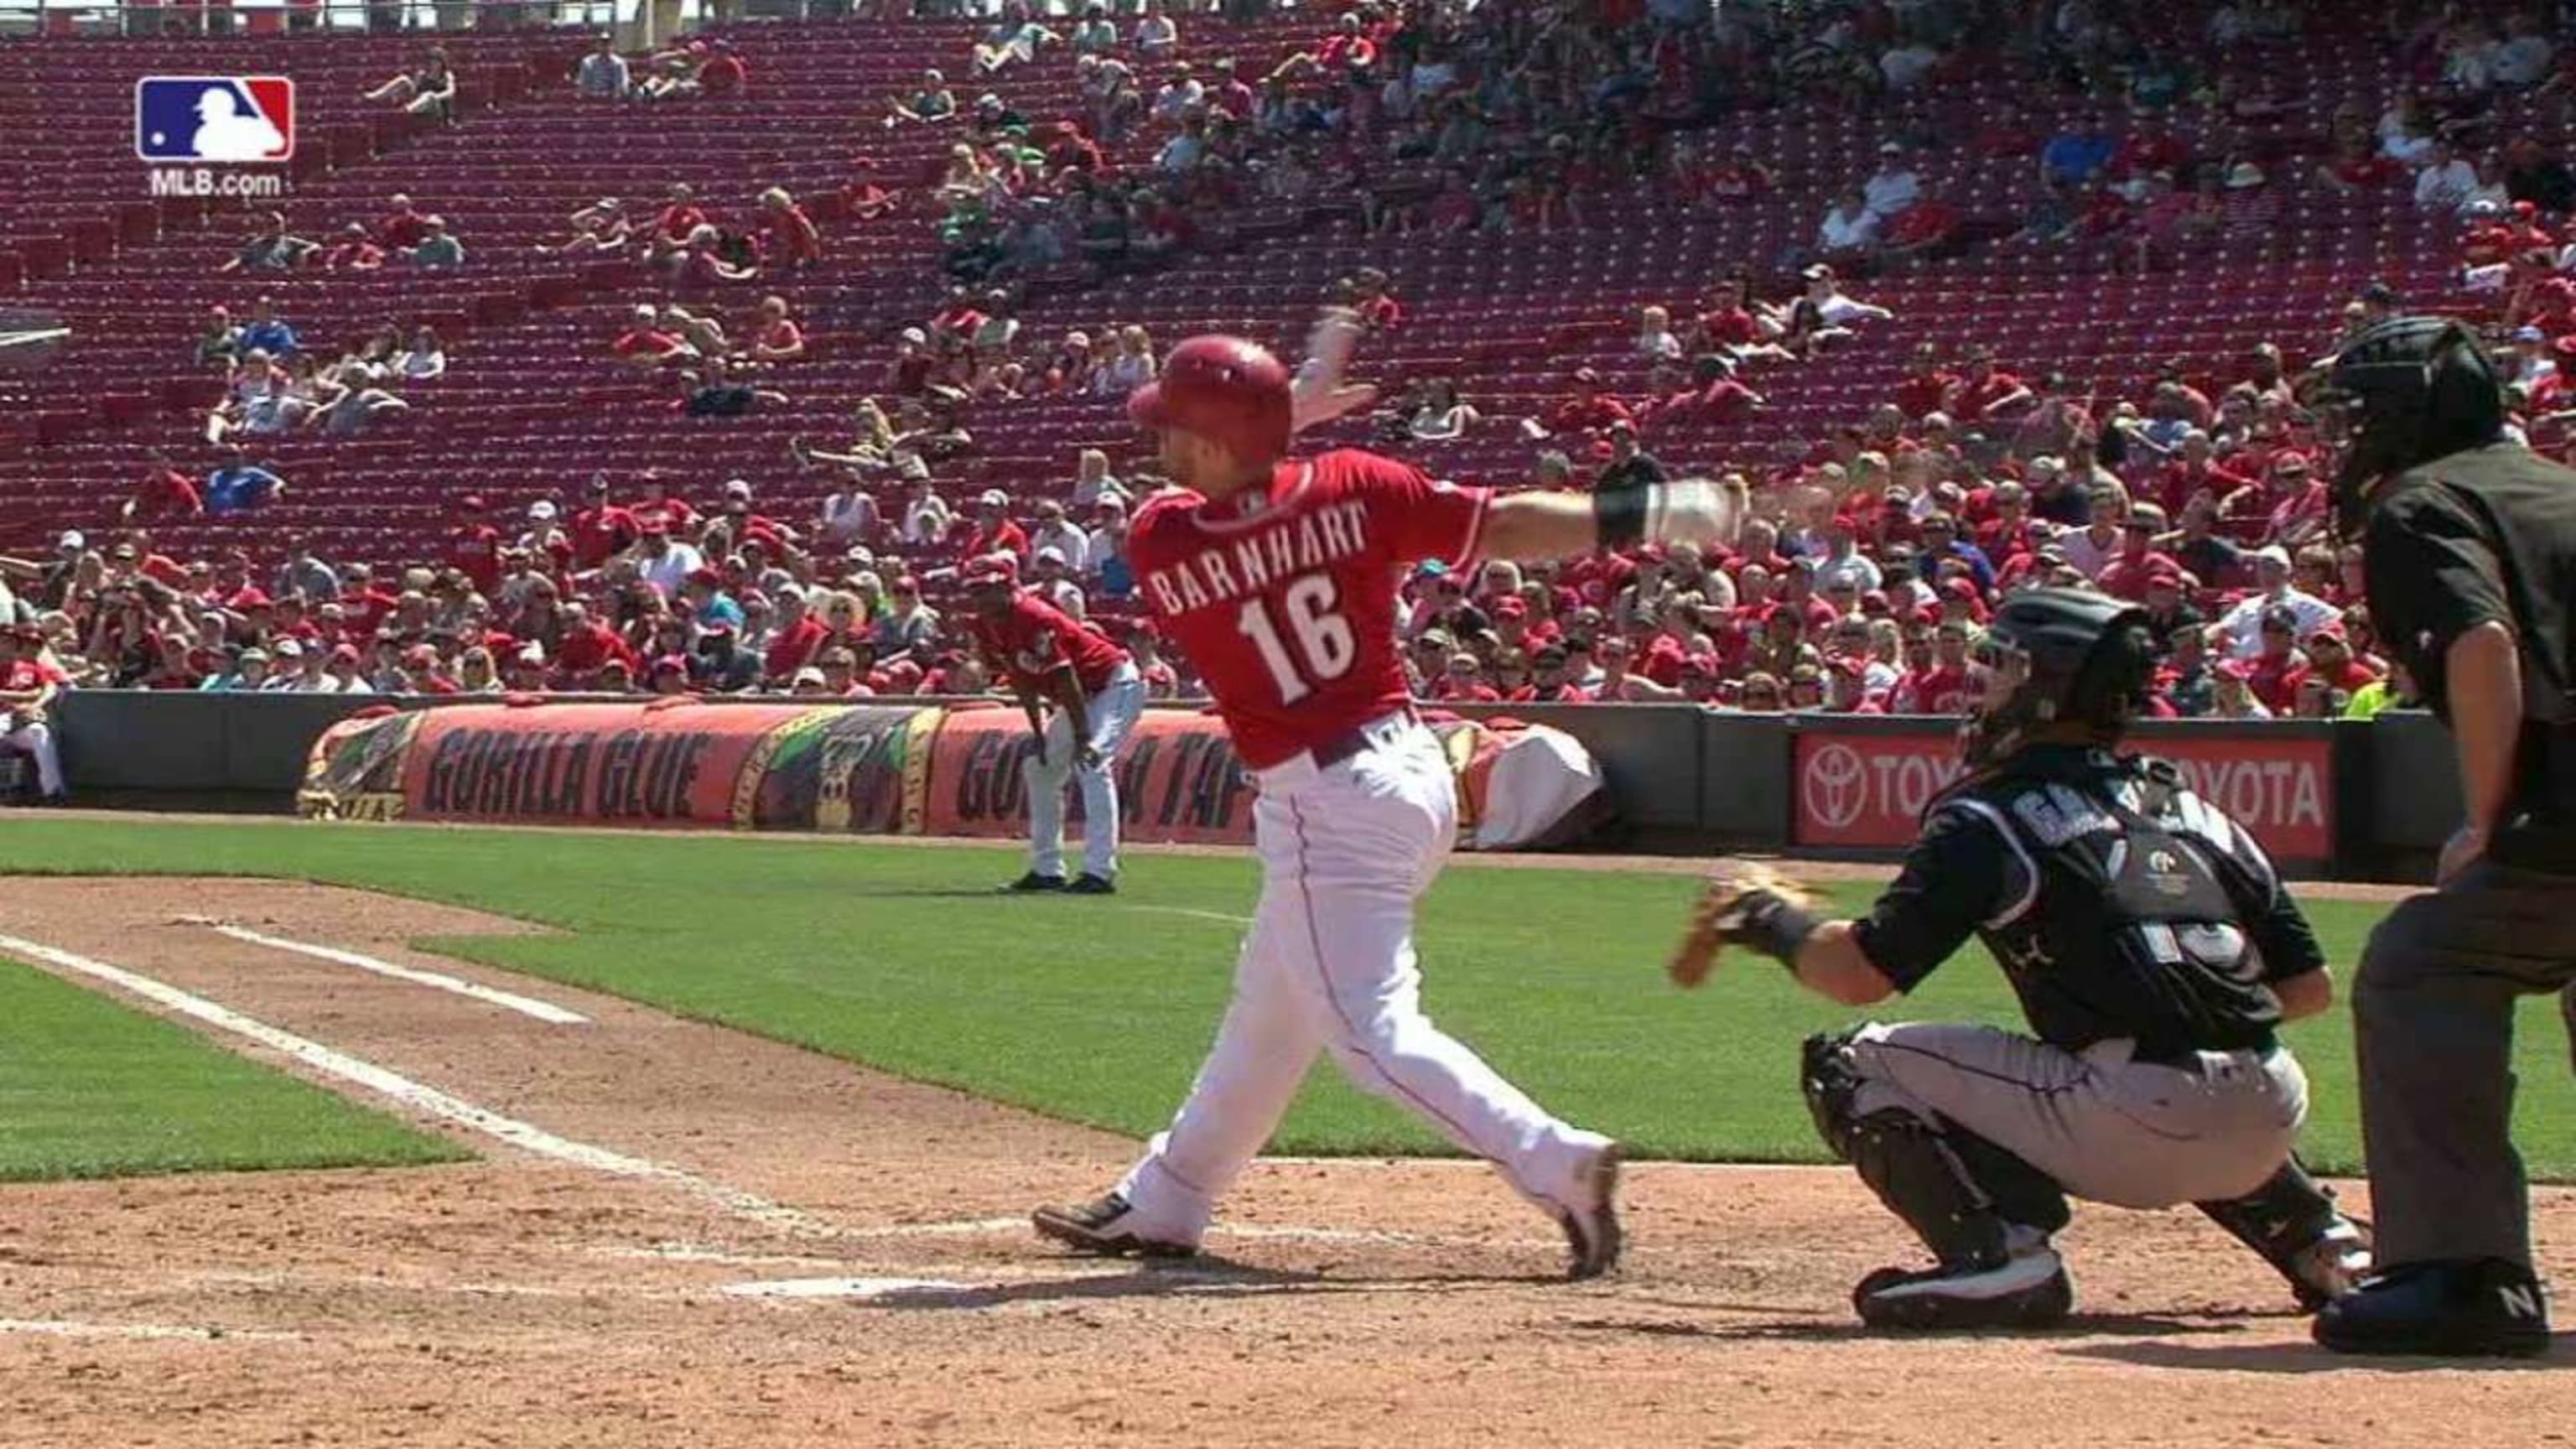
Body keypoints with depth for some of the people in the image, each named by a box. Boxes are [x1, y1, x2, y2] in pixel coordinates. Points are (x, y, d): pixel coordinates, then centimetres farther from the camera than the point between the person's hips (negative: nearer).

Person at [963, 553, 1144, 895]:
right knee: (1040, 770, 13)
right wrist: (1040, 734, 4)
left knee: (1091, 763, -25)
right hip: (1083, 696, 10)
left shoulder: (1035, 618, -28)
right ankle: (1046, 870, 17)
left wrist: (1082, 736, -30)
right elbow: (1024, 684, 8)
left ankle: (1099, 872, -30)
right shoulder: (986, 629, -2)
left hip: (1115, 684, -10)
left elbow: (1065, 679, -29)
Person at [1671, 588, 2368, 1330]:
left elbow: (1859, 973, -3)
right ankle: (2323, 1244, 25)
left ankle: (2002, 1251, -11)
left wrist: (1765, 917, 16)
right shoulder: (2198, 814, 20)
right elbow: (2309, 987, 16)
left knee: (1850, 1065, 5)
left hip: (2133, 1126, -7)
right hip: (2267, 1127, 7)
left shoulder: (1989, 818, 3)